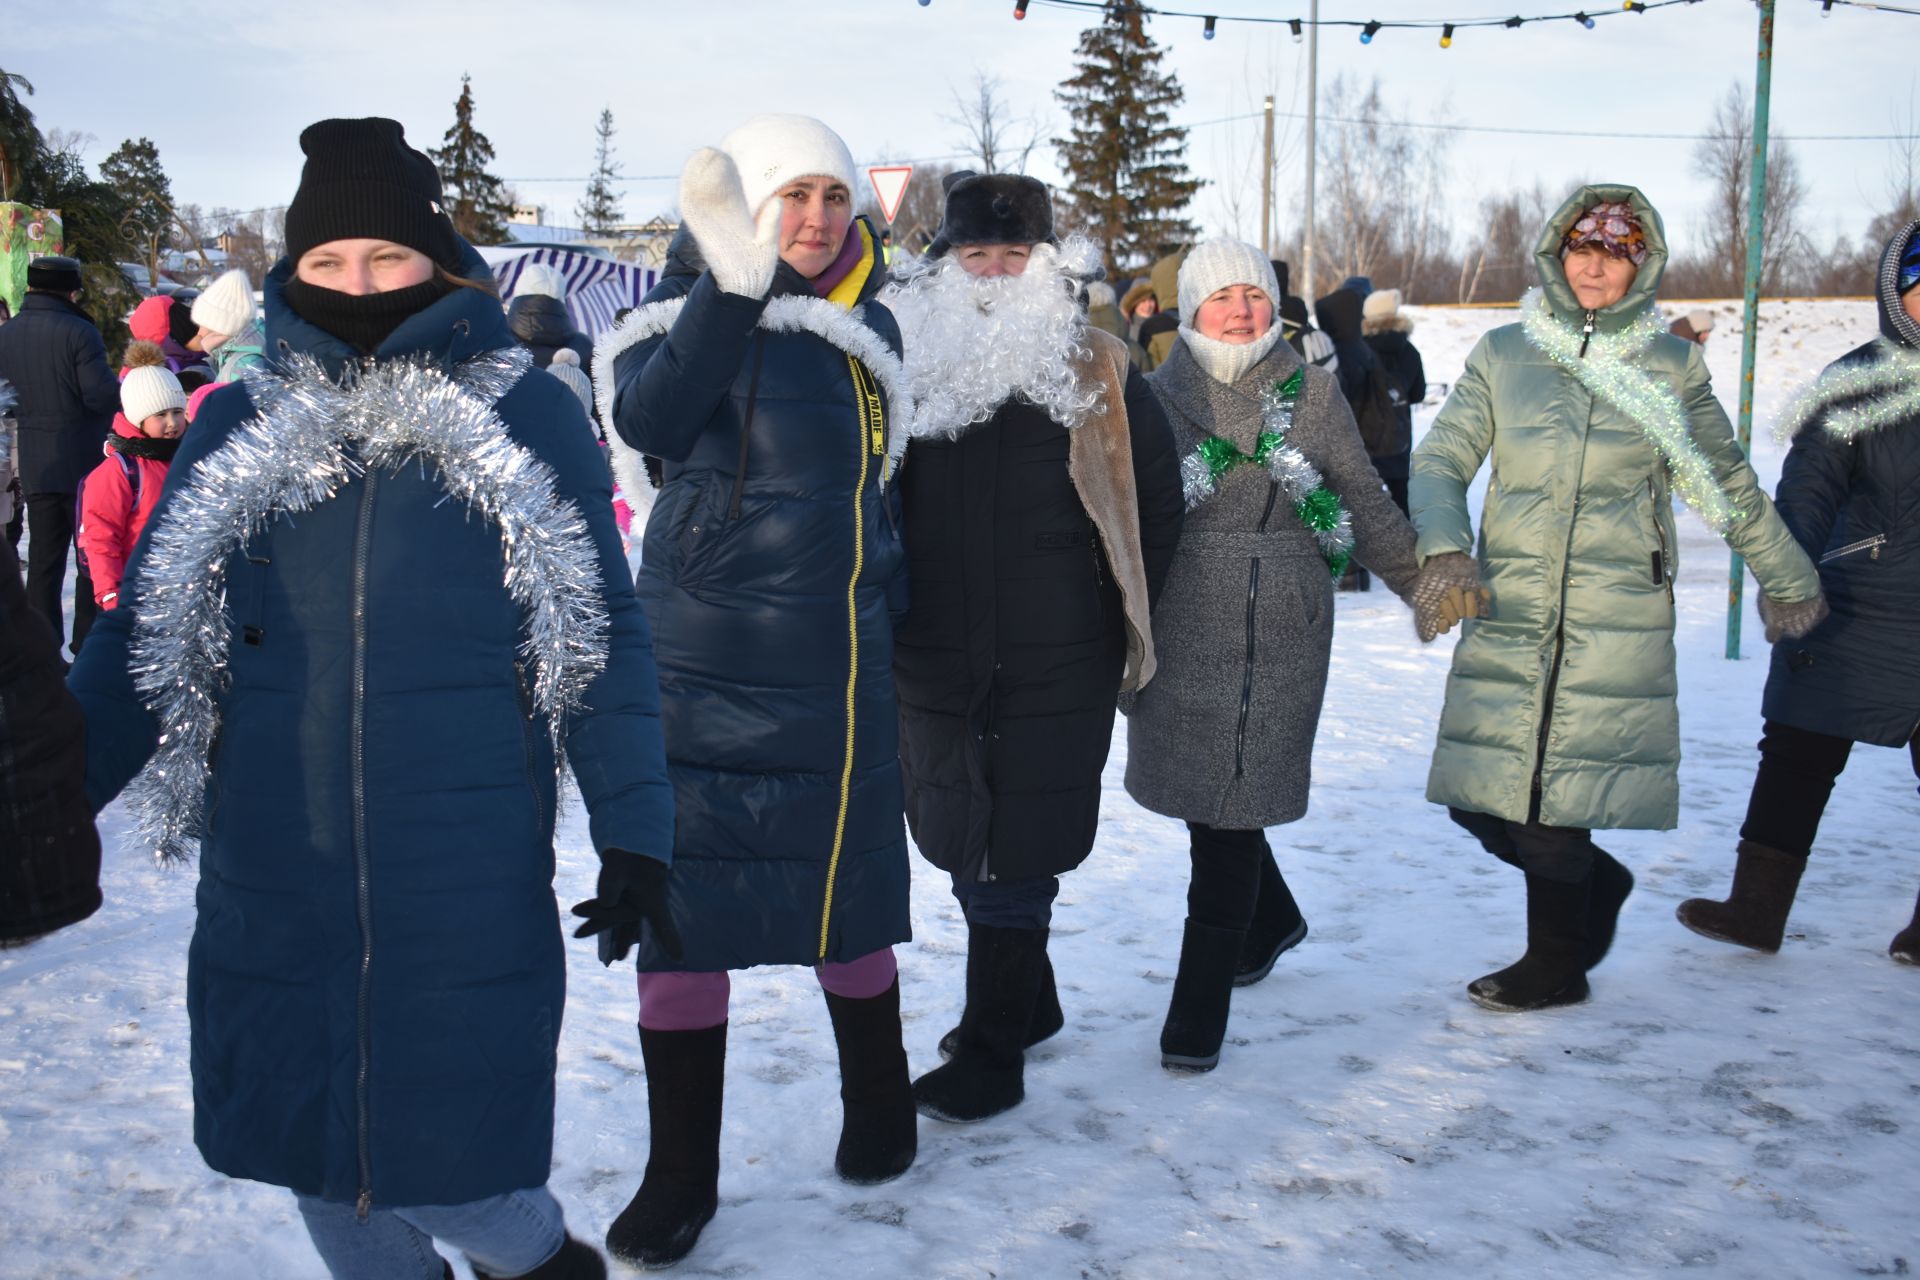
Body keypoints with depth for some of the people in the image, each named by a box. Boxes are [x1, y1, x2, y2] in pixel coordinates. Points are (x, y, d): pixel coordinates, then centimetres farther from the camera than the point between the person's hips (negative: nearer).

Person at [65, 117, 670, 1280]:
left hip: (465, 890, -3)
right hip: (272, 889, 4)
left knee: (439, 1160, -2)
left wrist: (633, 832, -5)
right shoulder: (237, 428, 7)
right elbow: (143, 638, 9)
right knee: (313, 1152, 13)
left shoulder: (529, 417, -1)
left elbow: (606, 636, 0)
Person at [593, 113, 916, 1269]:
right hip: (702, 665, -3)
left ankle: (880, 1108, 36)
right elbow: (648, 420, -26)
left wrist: (892, 619, 21)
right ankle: (681, 1174, 16)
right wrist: (733, 281, -33)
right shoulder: (696, 307, -4)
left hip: (836, 675, 3)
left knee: (846, 898, 12)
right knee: (683, 903, 2)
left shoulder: (868, 328, 10)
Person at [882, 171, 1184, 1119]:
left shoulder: (1093, 372, 0)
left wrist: (1122, 615, 7)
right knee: (967, 850, 15)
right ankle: (1029, 1001, 36)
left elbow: (1156, 498, 9)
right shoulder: (905, 362, 3)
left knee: (1013, 862, -1)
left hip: (1056, 666, -3)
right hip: (933, 662, 3)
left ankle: (991, 1052, 13)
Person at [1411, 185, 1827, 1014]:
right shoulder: (1502, 354, 7)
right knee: (1477, 795, 1)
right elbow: (1441, 459, 4)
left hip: (1619, 621, -2)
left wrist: (1790, 580, 25)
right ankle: (1596, 884, 31)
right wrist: (1444, 547, -15)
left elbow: (1729, 485, 17)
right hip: (1507, 609, 2)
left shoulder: (1671, 366, 7)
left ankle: (1555, 969, 21)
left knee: (1554, 800, -3)